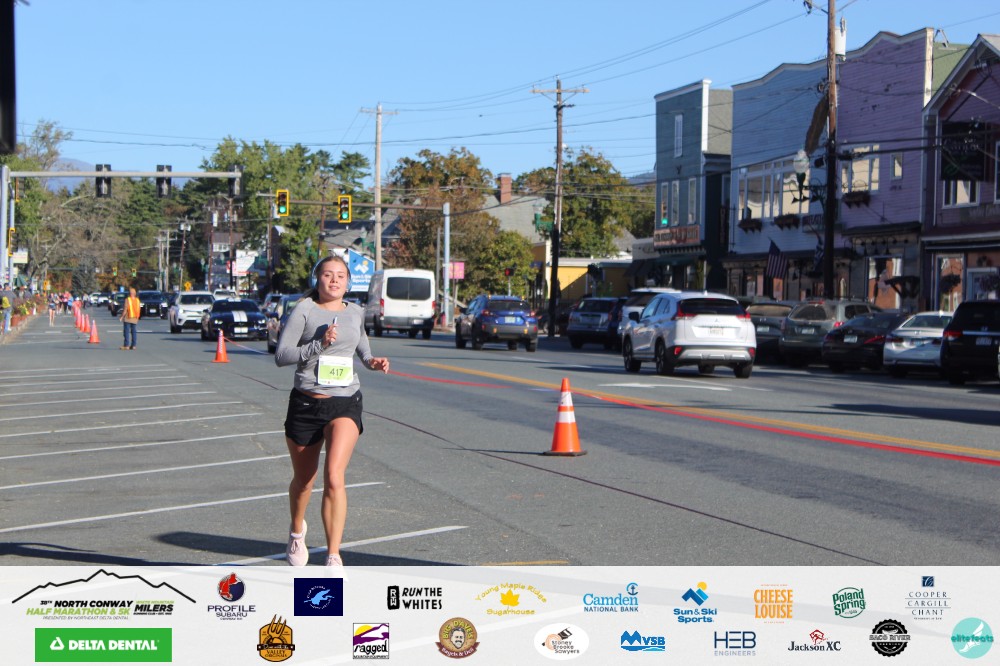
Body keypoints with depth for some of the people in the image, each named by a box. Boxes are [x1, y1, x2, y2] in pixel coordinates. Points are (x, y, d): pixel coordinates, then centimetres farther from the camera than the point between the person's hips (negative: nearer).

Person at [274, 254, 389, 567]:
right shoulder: (304, 310, -3)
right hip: (305, 403, -1)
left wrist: (371, 361, 8)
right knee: (303, 480, 14)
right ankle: (296, 532, 46)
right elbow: (281, 356, -9)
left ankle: (333, 557, -17)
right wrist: (319, 344, -20)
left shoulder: (356, 312, 10)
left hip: (346, 404, 1)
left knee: (334, 477, -18)